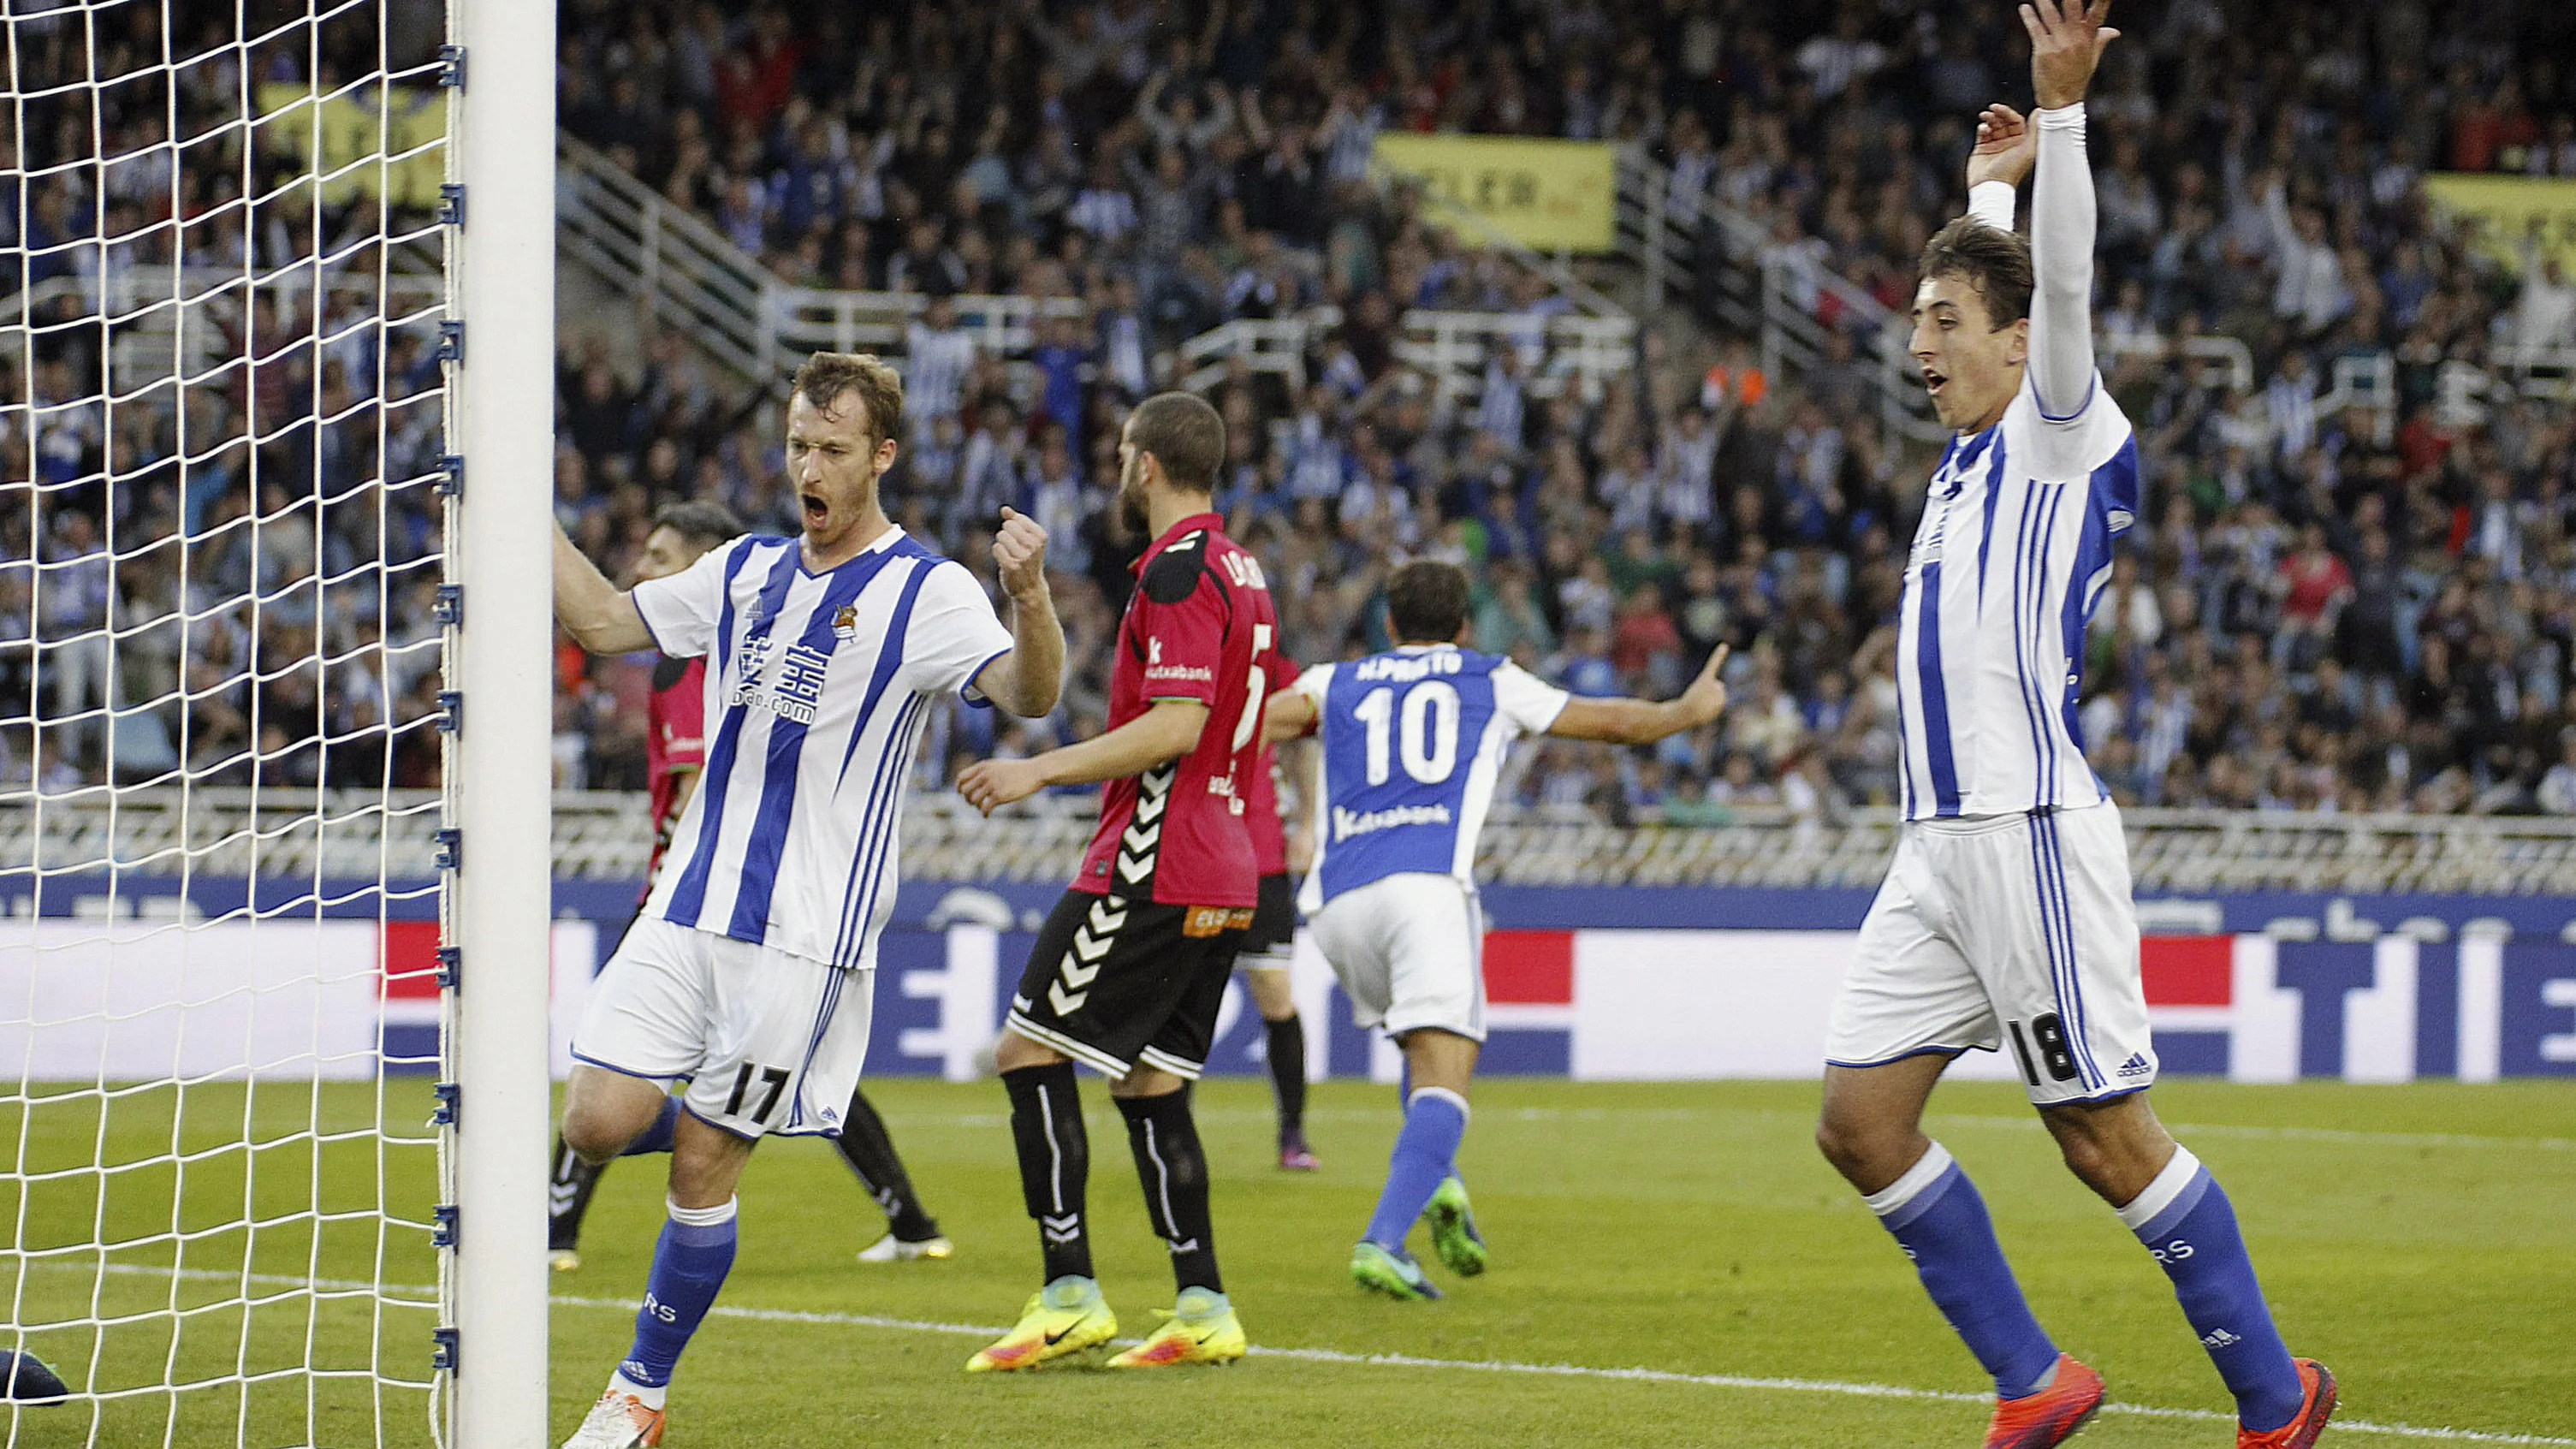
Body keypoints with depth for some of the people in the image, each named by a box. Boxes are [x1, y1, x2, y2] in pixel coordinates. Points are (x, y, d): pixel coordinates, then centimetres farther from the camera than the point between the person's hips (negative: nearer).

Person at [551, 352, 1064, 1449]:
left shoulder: (925, 593, -5)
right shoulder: (745, 572, 13)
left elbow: (1028, 694, -21)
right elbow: (600, 621, 23)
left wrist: (1030, 595, -41)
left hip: (806, 936, -5)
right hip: (688, 907, 5)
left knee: (704, 1169, -2)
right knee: (598, 1126, -7)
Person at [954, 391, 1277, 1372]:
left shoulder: (1179, 569, -14)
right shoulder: (1239, 571, 16)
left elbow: (1176, 725, -22)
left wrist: (1042, 770, -18)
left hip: (1152, 869, -9)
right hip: (1224, 875, 9)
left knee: (1031, 1051, -6)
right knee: (1148, 1083, 12)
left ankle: (1071, 1298, -11)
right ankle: (1203, 1311, 7)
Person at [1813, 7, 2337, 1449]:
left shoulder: (2065, 435, -2)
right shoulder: (1976, 449, 18)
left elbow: (2062, 286, -18)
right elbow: (1995, 277, 38)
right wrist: (1991, 184, 46)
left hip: (2035, 833, -8)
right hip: (1941, 845, 8)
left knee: (2107, 1137, -6)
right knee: (1861, 1117, 0)